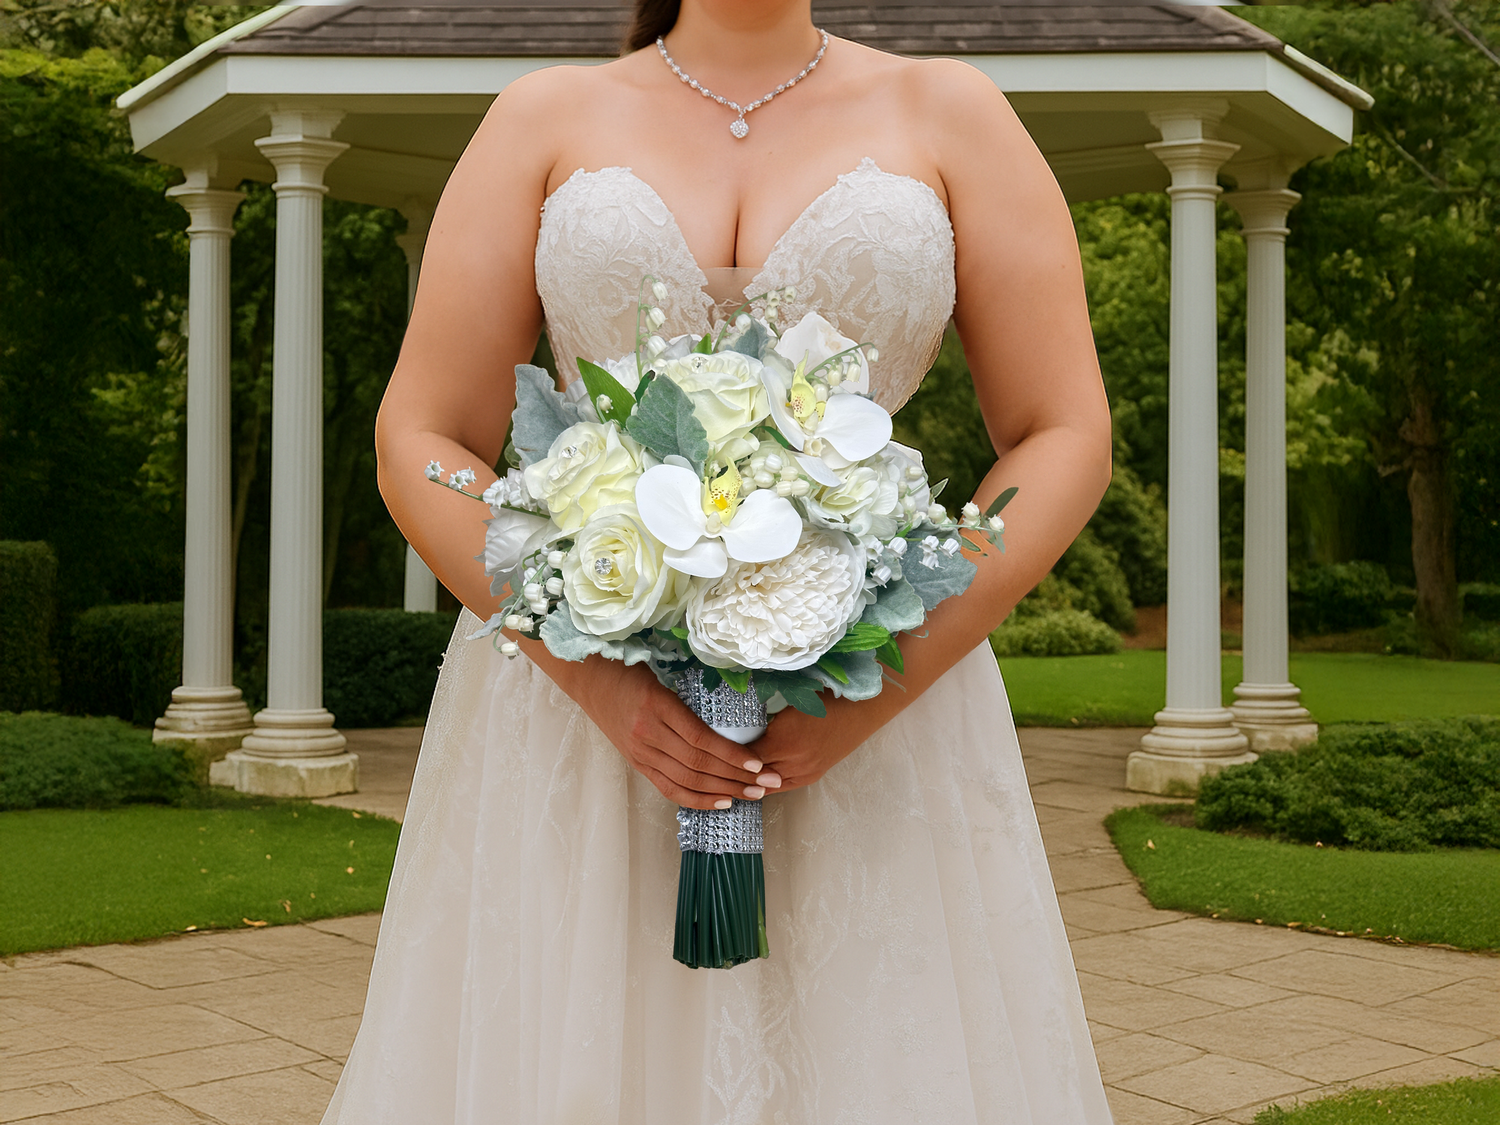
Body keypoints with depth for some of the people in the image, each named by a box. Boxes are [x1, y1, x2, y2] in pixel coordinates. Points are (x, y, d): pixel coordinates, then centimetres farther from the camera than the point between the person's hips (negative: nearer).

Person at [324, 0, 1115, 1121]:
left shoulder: (946, 113, 7)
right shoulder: (548, 117, 7)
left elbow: (1067, 437, 2)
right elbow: (421, 444, 2)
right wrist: (600, 681, -11)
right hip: (575, 685, 0)